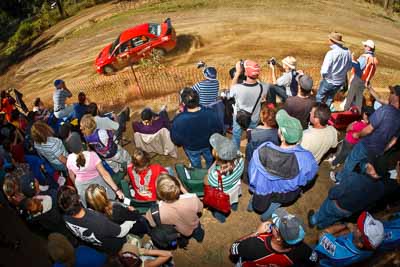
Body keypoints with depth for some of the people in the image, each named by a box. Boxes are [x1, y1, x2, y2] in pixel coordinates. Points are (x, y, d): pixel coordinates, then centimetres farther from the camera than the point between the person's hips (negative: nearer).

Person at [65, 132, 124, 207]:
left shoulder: (70, 159, -19)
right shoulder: (92, 155, -31)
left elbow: (72, 176, -1)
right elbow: (105, 174, -31)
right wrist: (117, 189, -28)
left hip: (81, 186, 4)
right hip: (97, 183, -4)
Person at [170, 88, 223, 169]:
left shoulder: (179, 120, -38)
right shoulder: (210, 113, -32)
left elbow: (175, 140, -22)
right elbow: (219, 129, -14)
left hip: (191, 148, -1)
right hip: (208, 145, 1)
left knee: (196, 167, 31)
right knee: (210, 162, 34)